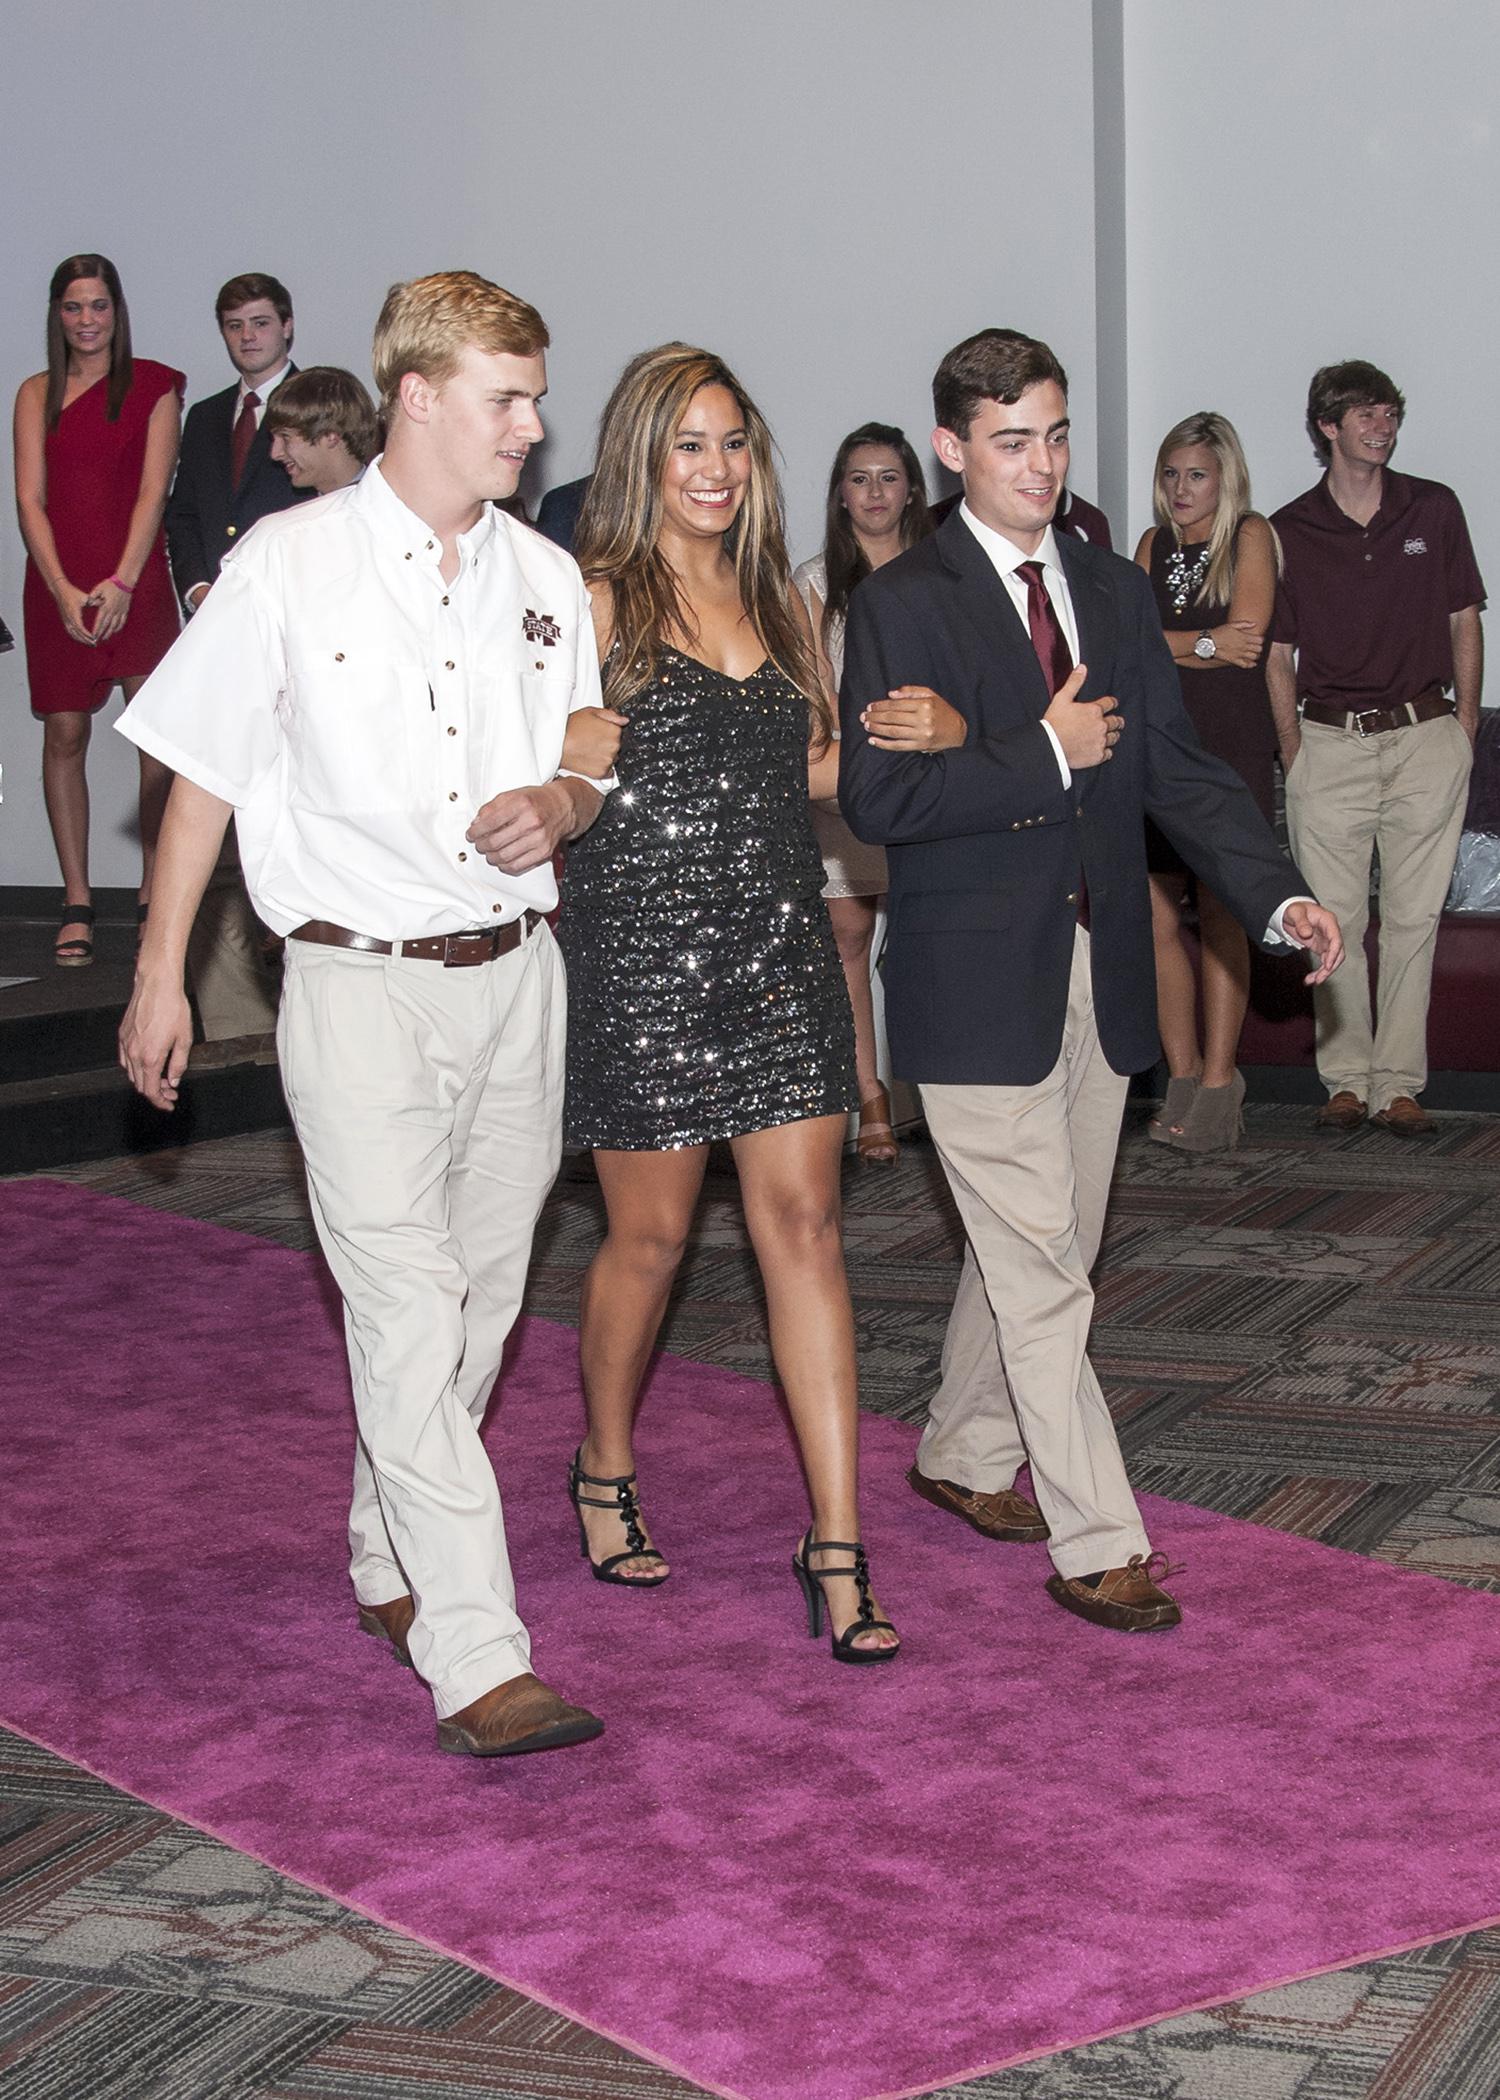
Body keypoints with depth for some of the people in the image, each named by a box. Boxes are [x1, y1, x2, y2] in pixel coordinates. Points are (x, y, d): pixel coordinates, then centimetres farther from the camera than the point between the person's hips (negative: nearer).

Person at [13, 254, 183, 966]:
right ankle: (76, 901, 3)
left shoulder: (152, 388, 6)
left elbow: (153, 491, -2)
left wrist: (123, 581, -13)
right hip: (57, 582, 2)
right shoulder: (37, 394, 11)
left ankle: (154, 880, 3)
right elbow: (30, 499, 4)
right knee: (64, 735, -1)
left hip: (134, 581, -1)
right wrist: (64, 590, -9)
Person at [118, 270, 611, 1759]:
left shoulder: (543, 579, 9)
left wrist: (554, 808, -7)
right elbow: (205, 776, 1)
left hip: (512, 976, 5)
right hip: (360, 981, -5)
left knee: (480, 1297, 12)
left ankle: (389, 1561, 32)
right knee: (408, 1313, -11)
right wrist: (159, 974, 0)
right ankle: (476, 1658, -12)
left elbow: (590, 775, 18)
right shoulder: (288, 567, -4)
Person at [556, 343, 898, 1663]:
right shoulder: (596, 598, -4)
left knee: (805, 1228, -2)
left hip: (782, 948, 4)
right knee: (649, 1236, 8)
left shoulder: (776, 599, 13)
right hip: (643, 949, -4)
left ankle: (838, 1543, 0)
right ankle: (606, 1471, 34)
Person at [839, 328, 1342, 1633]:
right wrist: (1043, 756, -16)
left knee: (1037, 1245, 16)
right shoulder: (902, 603, -7)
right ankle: (1096, 1545, 1)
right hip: (978, 983, -6)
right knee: (1042, 1269, -5)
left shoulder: (1116, 592, 11)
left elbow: (1175, 767, 7)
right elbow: (877, 799, -16)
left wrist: (1278, 896, -6)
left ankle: (963, 1457, 35)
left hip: (1101, 974, 6)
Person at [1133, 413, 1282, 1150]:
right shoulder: (1153, 545, 14)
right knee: (1155, 920, 0)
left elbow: (1246, 635, -11)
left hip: (1232, 744, -4)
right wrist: (1205, 644, -10)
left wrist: (1165, 645, -4)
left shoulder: (1250, 535, 1)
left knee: (1220, 917, -4)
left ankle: (1219, 1083, 0)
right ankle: (1183, 1075, 11)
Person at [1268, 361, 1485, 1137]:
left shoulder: (1435, 510, 7)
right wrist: (1292, 751, 0)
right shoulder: (1288, 532, 5)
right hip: (1330, 744, 0)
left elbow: (1464, 621, 12)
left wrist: (1464, 727, 4)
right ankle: (1345, 1080, 8)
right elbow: (1278, 654, 8)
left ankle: (1399, 1085, 5)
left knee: (1414, 916, 1)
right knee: (1333, 920, 0)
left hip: (1425, 738, 0)